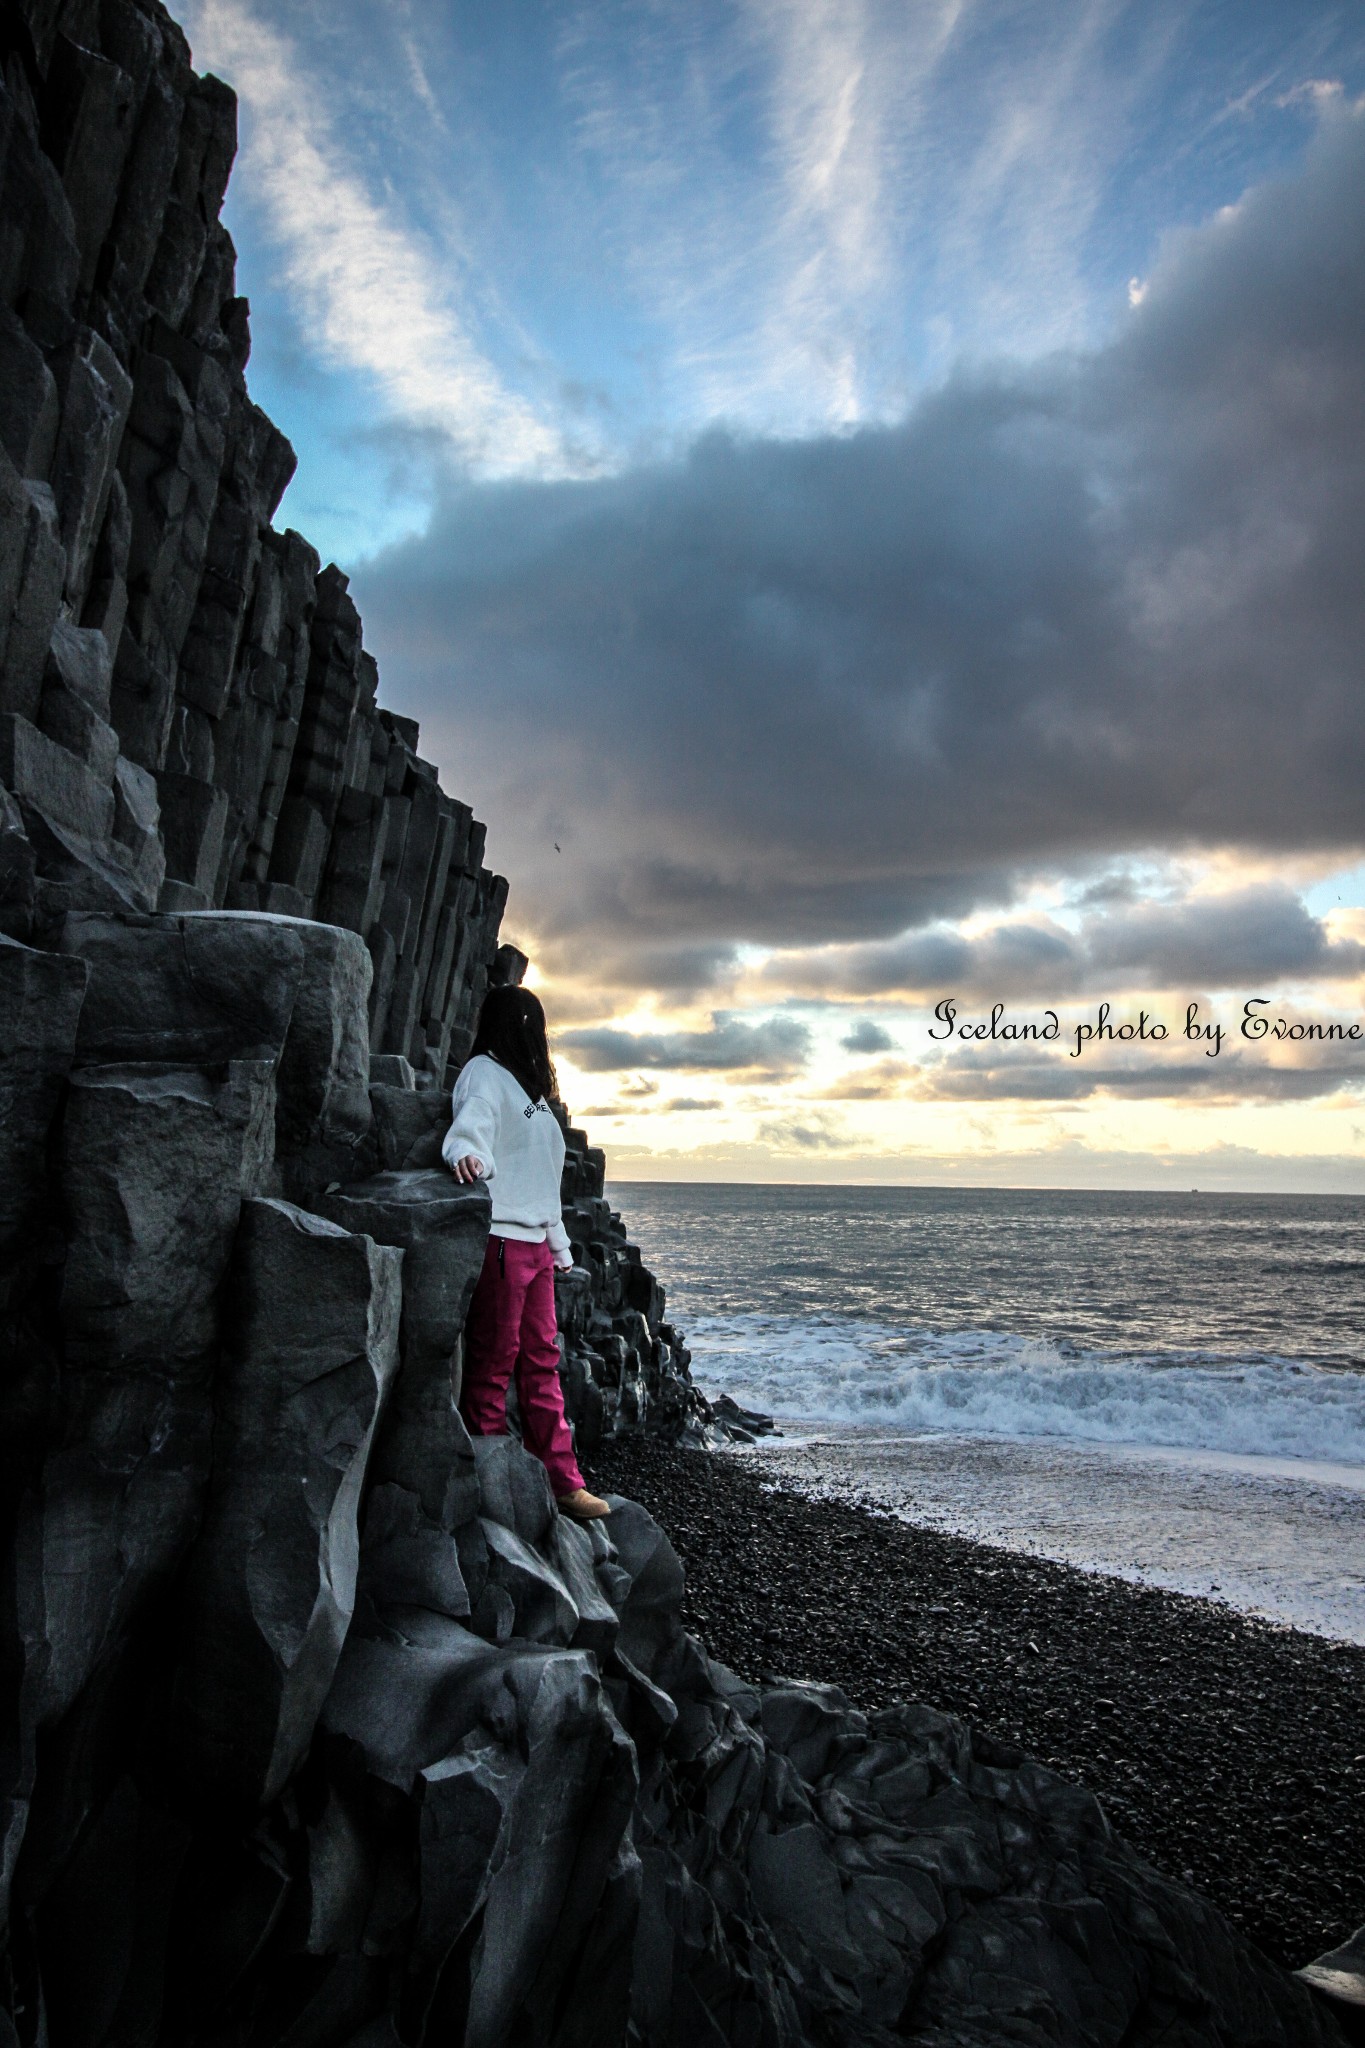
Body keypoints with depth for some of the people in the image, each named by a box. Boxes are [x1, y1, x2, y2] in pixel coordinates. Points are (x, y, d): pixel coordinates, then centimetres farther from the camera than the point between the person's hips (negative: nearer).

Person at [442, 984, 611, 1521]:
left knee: (542, 1362, 9)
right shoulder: (484, 1073, -3)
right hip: (500, 1239, -9)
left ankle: (562, 1481, 12)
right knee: (493, 1363, -4)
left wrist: (560, 1245, 23)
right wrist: (466, 1153, -47)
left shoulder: (525, 1084, 24)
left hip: (535, 1242, 9)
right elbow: (471, 1124, -25)